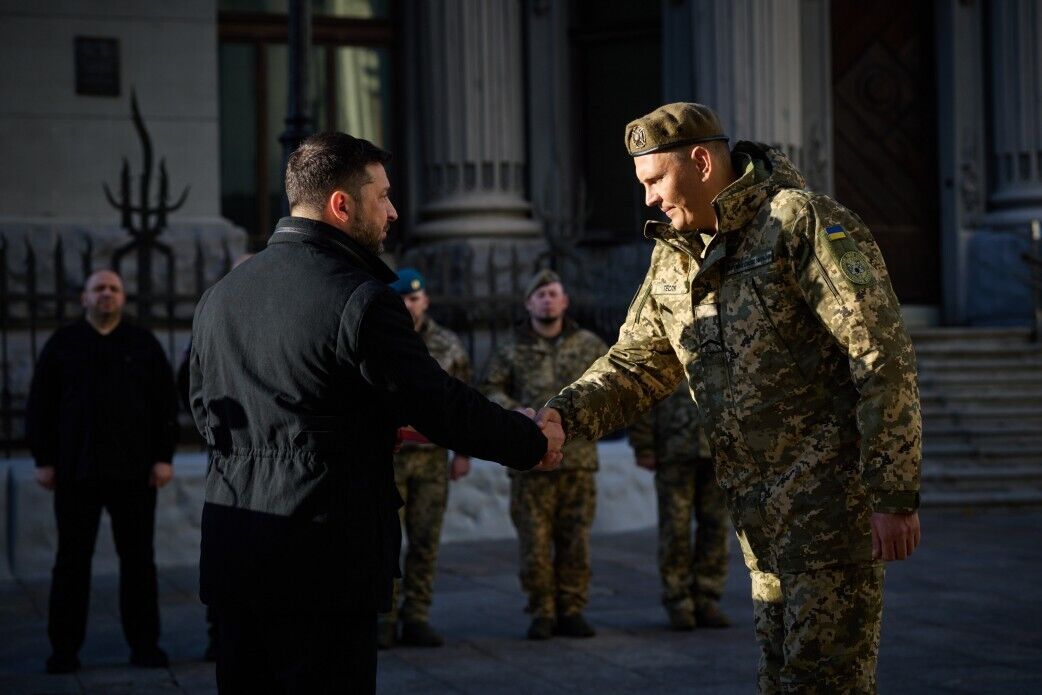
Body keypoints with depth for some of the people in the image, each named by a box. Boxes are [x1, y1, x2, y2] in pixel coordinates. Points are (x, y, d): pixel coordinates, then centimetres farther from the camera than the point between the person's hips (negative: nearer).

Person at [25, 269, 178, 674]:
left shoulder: (144, 345, 8)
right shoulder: (61, 345, 7)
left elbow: (166, 405, 5)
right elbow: (39, 407, 5)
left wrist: (164, 457, -3)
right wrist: (43, 460, -2)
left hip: (134, 472, 0)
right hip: (76, 471, 0)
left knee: (138, 560, 4)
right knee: (72, 560, 2)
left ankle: (144, 644, 10)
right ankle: (64, 649, 7)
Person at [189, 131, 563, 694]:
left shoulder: (220, 294, 9)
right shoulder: (359, 299, -14)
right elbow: (440, 405, -11)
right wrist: (535, 444, 5)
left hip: (232, 556, 7)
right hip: (324, 557, -7)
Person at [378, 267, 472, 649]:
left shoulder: (448, 345, 7)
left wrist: (463, 452, 7)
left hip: (431, 459, 2)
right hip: (384, 456, -2)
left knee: (425, 542, 3)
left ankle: (416, 618, 11)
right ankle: (383, 620, 4)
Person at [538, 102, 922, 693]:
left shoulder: (803, 222, -12)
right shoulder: (674, 257, 13)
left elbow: (884, 358, -16)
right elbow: (636, 366, 15)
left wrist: (895, 495, -18)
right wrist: (563, 414, -5)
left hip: (834, 493, -8)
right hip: (760, 510, 8)